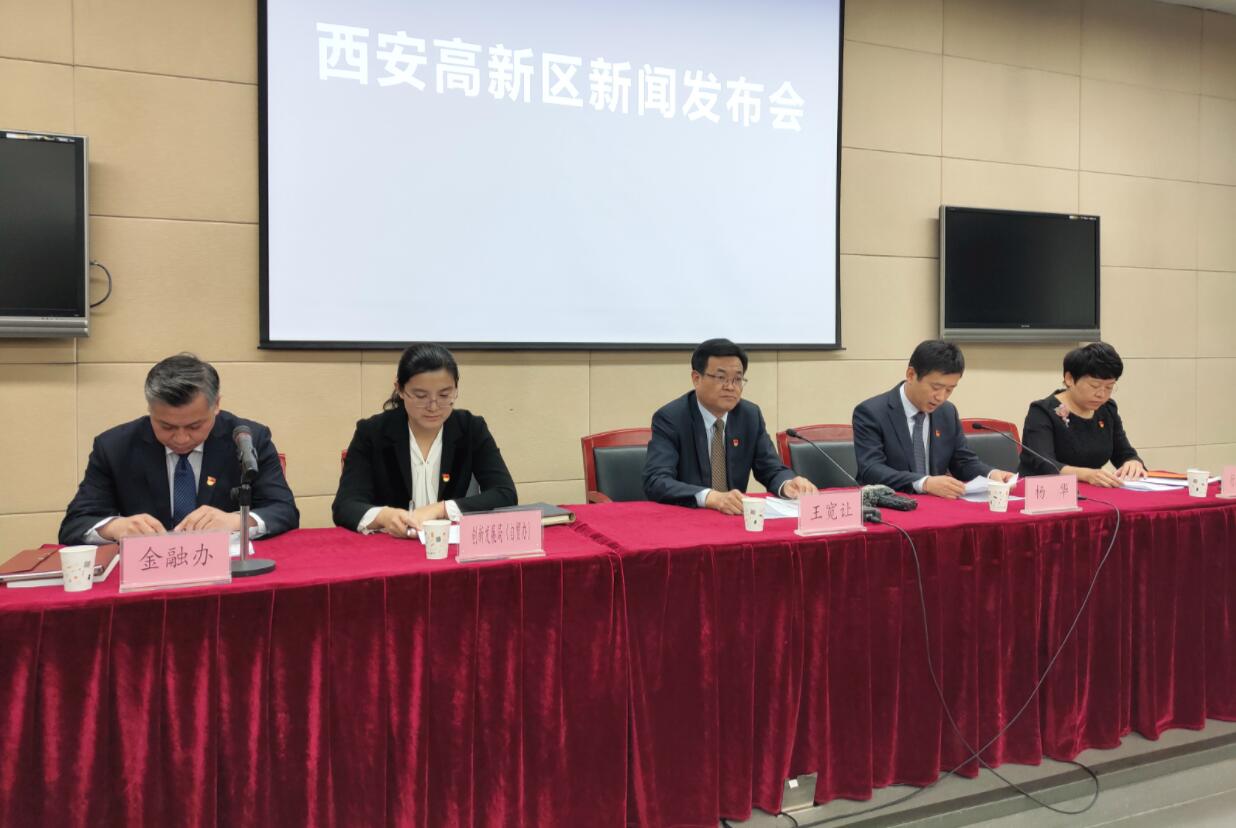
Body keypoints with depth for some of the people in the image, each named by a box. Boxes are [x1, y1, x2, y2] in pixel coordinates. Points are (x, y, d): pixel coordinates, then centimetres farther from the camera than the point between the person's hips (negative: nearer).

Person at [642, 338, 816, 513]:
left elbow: (771, 470, 6)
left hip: (733, 517, 4)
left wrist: (788, 484, -18)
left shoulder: (750, 415, 3)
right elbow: (655, 482, -23)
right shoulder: (669, 418, -12)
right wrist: (711, 497, -38)